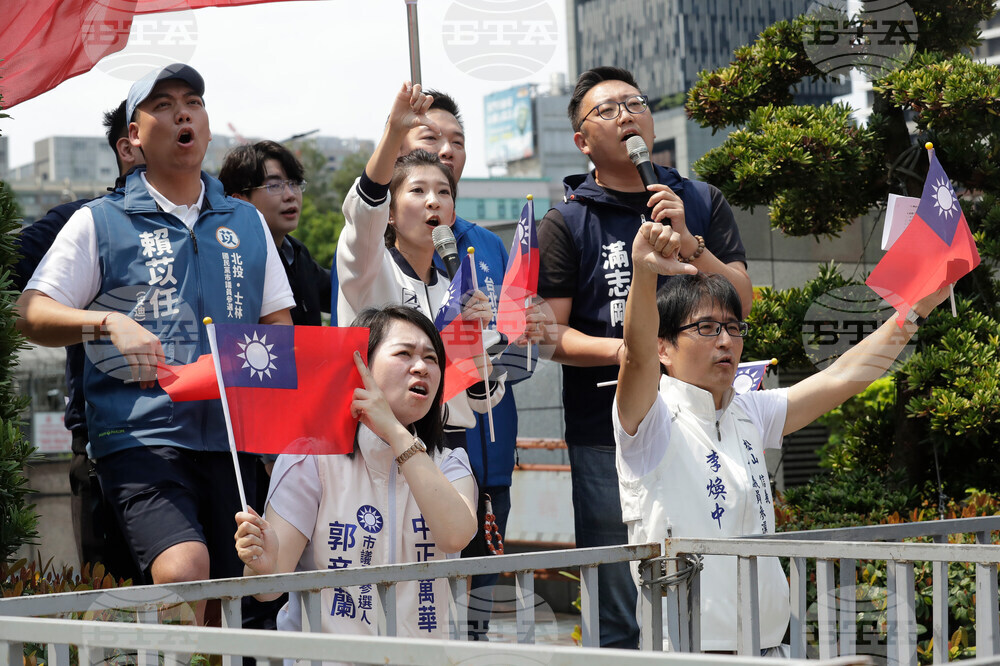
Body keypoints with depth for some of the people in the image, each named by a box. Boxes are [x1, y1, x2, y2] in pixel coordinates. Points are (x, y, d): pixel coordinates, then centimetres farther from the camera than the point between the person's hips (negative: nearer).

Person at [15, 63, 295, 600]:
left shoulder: (247, 222, 20)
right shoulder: (99, 222, 9)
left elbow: (280, 324, 22)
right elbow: (31, 314, 3)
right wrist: (109, 323, -15)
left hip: (233, 435, 4)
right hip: (141, 437, -4)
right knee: (182, 573, -27)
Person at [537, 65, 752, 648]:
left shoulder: (702, 204, 13)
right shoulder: (567, 223, 6)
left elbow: (741, 301, 4)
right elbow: (552, 334, 0)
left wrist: (686, 242, -10)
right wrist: (624, 350, -17)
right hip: (606, 431, -2)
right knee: (619, 617, -2)